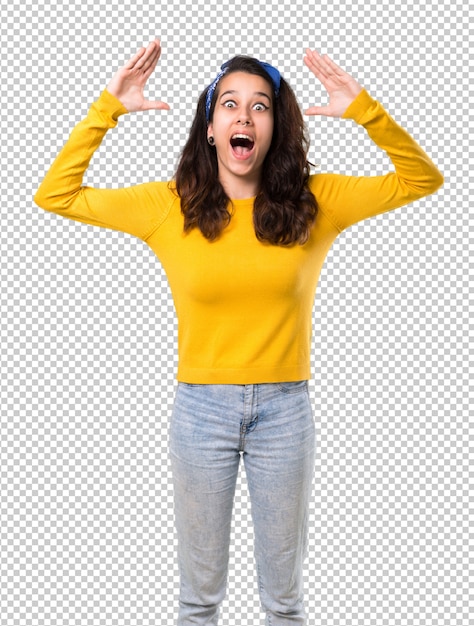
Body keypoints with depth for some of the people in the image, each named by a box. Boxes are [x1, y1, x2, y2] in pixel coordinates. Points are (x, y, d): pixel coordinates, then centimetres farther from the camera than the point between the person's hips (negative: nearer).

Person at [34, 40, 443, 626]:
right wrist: (107, 107, -10)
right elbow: (54, 195, -3)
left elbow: (421, 179, -2)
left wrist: (363, 109, -16)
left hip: (284, 409, 0)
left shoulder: (314, 202, -3)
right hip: (201, 407, 0)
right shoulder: (169, 205, -3)